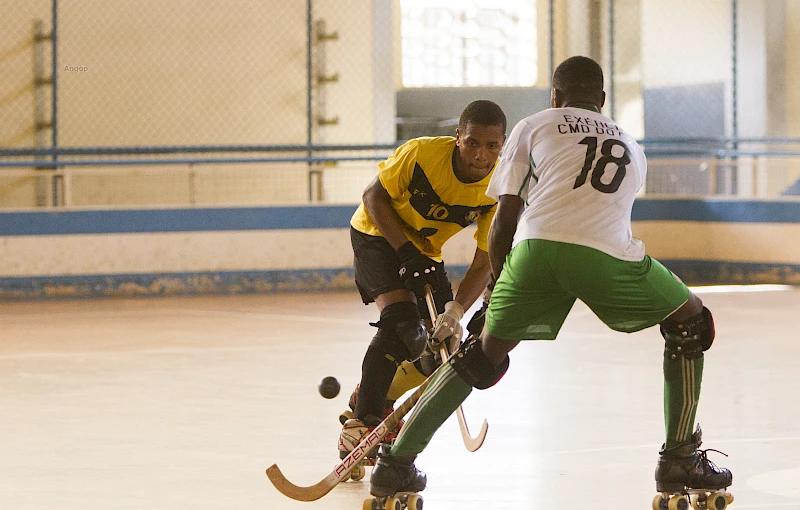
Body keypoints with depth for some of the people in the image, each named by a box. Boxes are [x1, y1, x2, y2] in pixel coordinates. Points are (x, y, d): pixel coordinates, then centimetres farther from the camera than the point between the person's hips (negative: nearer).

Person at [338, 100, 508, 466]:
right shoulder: (422, 153, -31)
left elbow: (483, 264, -21)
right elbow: (374, 196, -18)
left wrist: (455, 312, -35)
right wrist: (405, 252, -26)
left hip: (425, 251, 5)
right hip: (377, 234, -5)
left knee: (439, 349, 1)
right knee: (401, 323, -26)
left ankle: (373, 398, 27)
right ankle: (359, 424, -20)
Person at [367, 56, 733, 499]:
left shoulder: (533, 126, 26)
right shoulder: (630, 147, 34)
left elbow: (505, 218, 18)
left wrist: (498, 285, 34)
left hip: (536, 246, 1)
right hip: (606, 255, 0)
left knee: (486, 352, 22)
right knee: (690, 324, 24)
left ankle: (397, 462, 20)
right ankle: (680, 459, 18)